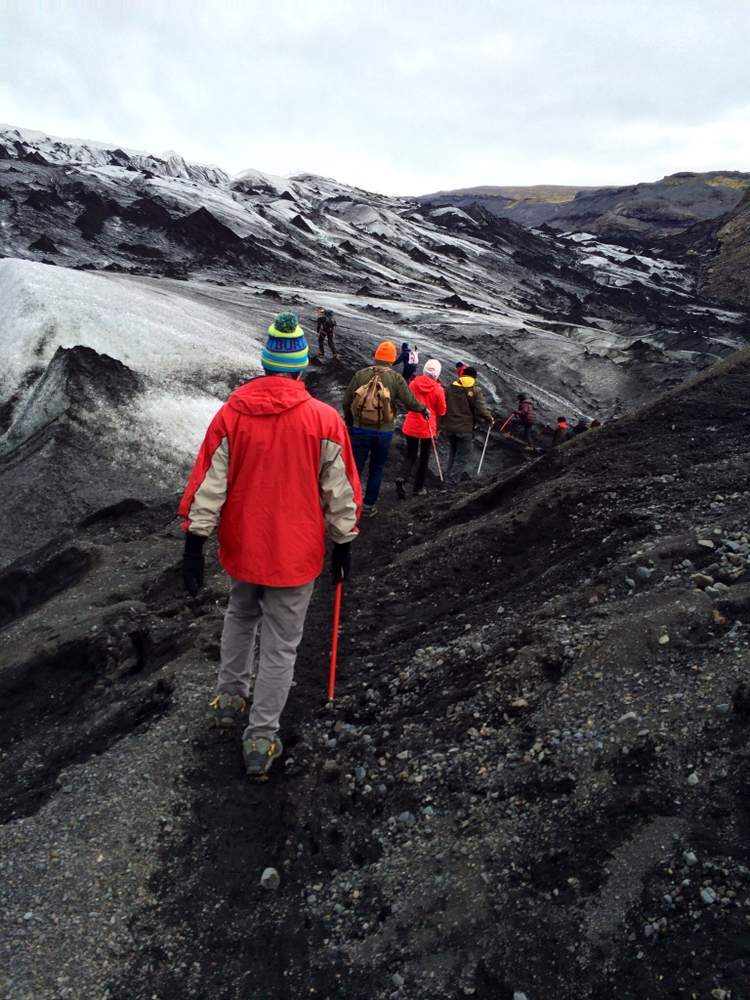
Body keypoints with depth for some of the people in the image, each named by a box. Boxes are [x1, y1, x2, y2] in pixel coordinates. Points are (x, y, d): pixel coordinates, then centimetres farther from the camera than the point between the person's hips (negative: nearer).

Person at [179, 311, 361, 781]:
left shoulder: (231, 413, -7)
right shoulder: (325, 419, -11)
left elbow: (208, 483, -5)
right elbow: (341, 491, -5)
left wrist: (195, 542, 1)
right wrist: (343, 544, 7)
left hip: (242, 546, 3)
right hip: (295, 553, -2)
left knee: (241, 615, 30)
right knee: (281, 643, 10)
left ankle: (230, 697, 40)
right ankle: (260, 740, 18)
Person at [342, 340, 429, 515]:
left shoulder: (361, 374, -2)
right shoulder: (396, 378, -6)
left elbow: (346, 401, 0)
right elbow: (410, 402, -8)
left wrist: (349, 422, 15)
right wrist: (424, 409, 12)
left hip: (360, 430, 0)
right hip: (384, 432, 0)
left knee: (356, 467, 6)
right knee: (377, 469, 14)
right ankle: (369, 504, 19)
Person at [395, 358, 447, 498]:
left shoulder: (413, 383, -5)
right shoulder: (438, 389, -13)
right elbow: (441, 411, -4)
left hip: (411, 426, 2)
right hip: (428, 428, -2)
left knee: (410, 455, 14)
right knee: (424, 457, 14)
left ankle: (402, 478, -12)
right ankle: (418, 487, 19)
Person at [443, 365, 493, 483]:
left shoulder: (451, 386, 4)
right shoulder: (475, 390, -10)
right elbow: (481, 409, -13)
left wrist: (443, 423, 19)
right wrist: (490, 419, 5)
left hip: (450, 426, 5)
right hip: (465, 428, -5)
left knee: (453, 452, 22)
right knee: (462, 455, 4)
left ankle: (450, 473, 29)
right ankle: (453, 478, 0)